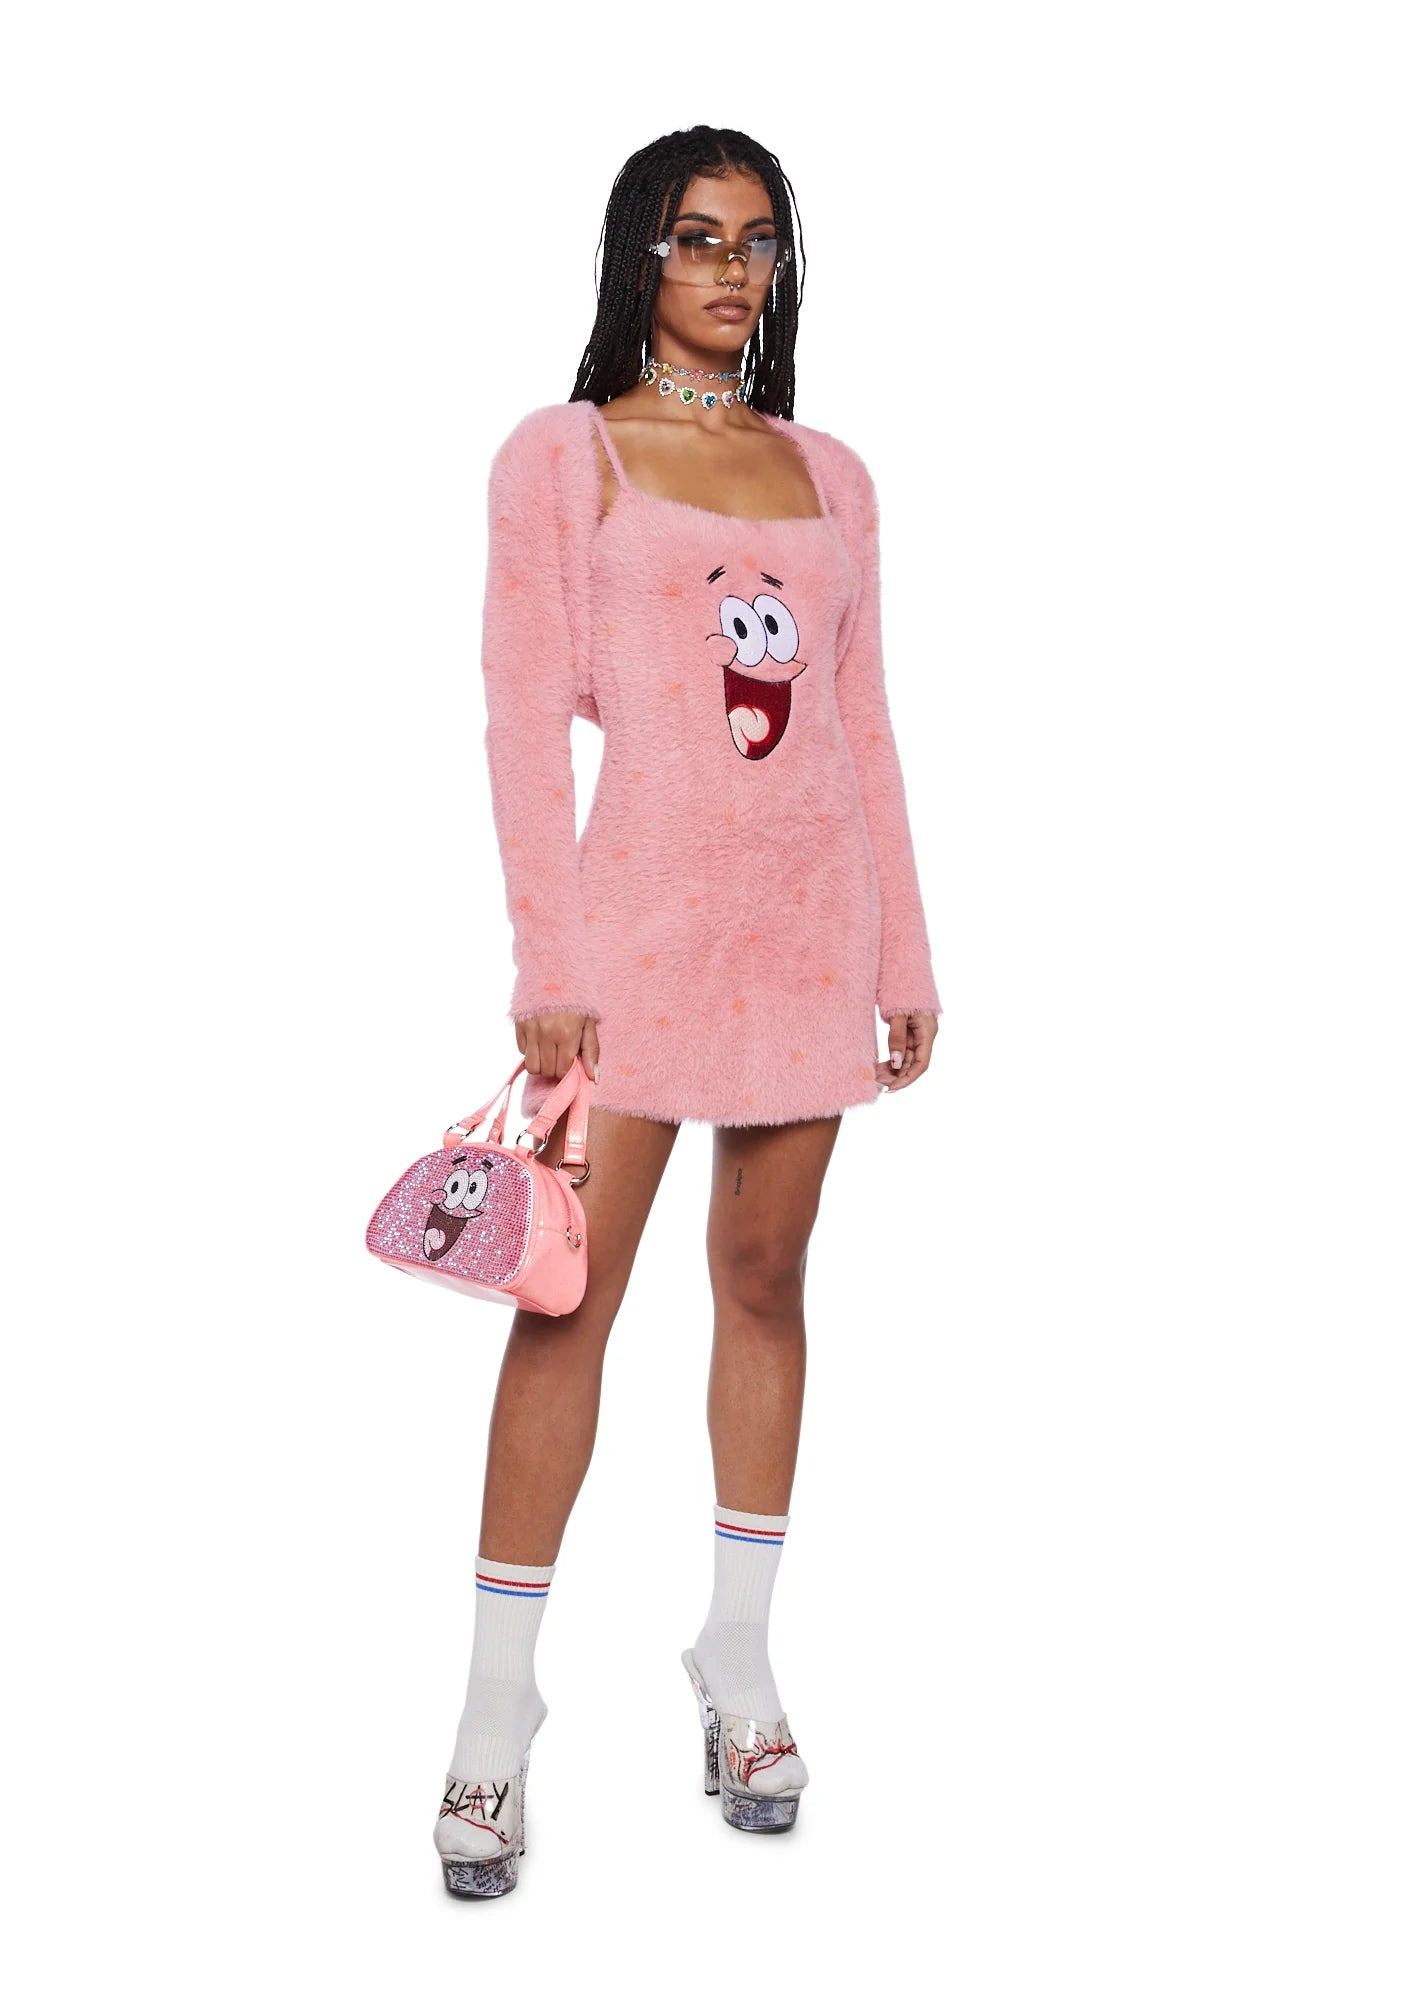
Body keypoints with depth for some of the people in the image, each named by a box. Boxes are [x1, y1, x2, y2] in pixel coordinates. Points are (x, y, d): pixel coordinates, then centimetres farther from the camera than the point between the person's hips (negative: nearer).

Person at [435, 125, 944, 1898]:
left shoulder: (830, 475, 14)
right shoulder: (561, 456, 2)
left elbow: (863, 728, 14)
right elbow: (525, 713, -4)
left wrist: (904, 952, 10)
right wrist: (547, 961, -11)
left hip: (811, 914, 4)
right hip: (644, 904, -4)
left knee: (766, 1282, 9)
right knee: (573, 1295, -5)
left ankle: (740, 1655, 22)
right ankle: (498, 1708, 3)